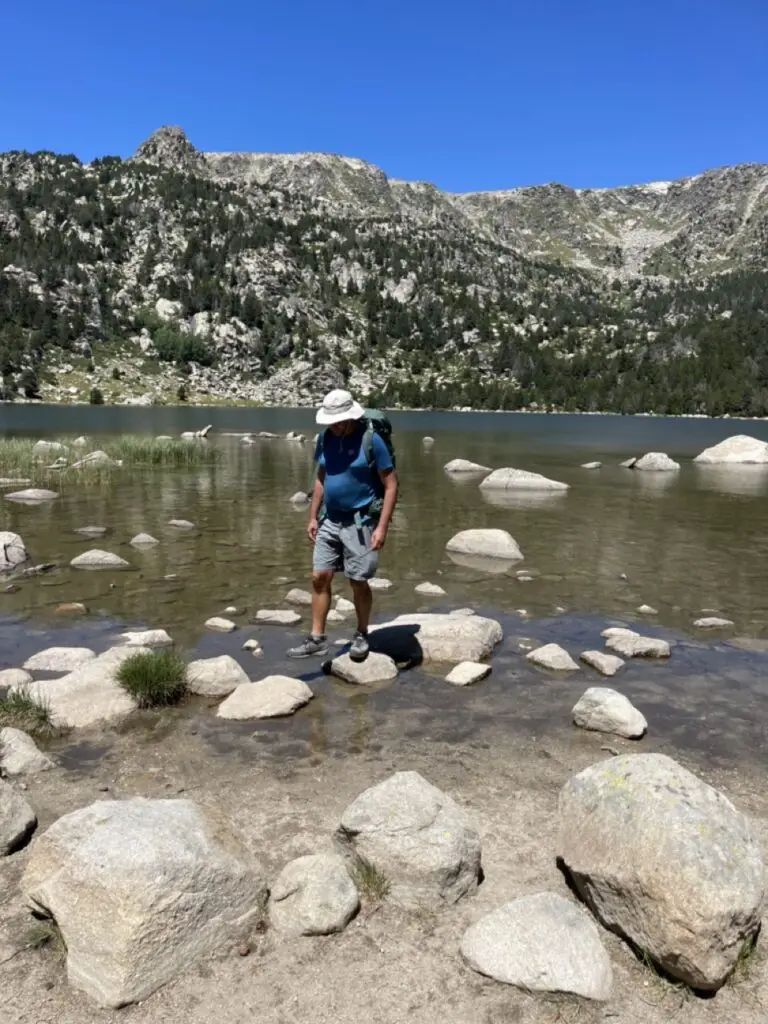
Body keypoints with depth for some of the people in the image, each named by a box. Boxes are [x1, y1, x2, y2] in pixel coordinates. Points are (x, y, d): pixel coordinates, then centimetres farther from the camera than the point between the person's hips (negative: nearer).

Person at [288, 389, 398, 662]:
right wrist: (313, 517, 11)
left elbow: (391, 485, -12)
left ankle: (361, 636, 24)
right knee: (319, 578, 3)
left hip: (360, 522, -5)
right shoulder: (325, 438, 3)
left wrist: (382, 527, -17)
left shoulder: (371, 440, -14)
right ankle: (317, 639, 14)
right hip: (330, 521, 6)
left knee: (358, 582, 3)